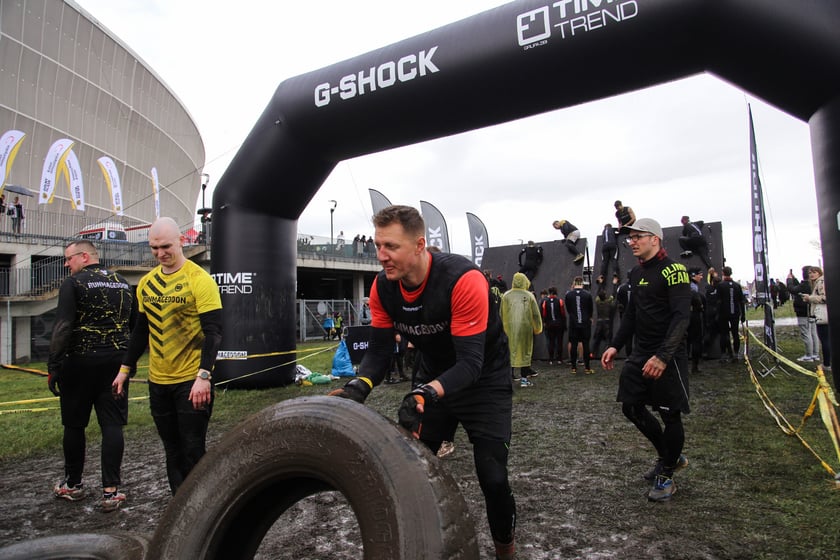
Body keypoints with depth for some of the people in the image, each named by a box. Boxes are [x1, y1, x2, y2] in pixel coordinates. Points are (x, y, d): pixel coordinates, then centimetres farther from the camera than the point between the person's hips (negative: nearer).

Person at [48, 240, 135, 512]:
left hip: (80, 362, -4)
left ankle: (73, 484, 27)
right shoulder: (124, 284, 11)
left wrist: (53, 367, -9)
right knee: (112, 425, 3)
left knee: (74, 425, 12)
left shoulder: (73, 283, -6)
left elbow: (63, 328, -13)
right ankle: (111, 490, 3)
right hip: (117, 362, 4)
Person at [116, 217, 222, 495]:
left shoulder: (199, 279, -11)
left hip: (192, 381, -6)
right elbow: (141, 331, 18)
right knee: (172, 451, 13)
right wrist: (124, 369, 16)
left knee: (193, 451, 0)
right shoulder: (146, 283, 9)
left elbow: (213, 332, -15)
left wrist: (204, 376, -23)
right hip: (158, 381, 6)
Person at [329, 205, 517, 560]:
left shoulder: (463, 280, -32)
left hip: (484, 380, -4)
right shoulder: (383, 287, -14)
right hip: (433, 377, 5)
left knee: (492, 477, -7)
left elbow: (470, 363, -34)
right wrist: (358, 387, -30)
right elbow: (378, 351, -10)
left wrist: (425, 395, -49)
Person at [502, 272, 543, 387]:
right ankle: (524, 378, 8)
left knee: (512, 351, 8)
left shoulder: (506, 296, 0)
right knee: (525, 351, 8)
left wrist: (504, 328, 18)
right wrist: (538, 329, 14)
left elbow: (502, 314, 6)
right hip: (525, 327, -1)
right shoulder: (529, 296, -2)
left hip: (510, 328, 1)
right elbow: (536, 314, 2)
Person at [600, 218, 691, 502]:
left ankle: (667, 474, 21)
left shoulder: (673, 270, -13)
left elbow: (681, 317, -20)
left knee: (670, 414, 3)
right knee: (631, 407, 11)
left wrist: (662, 356, -28)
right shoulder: (636, 273, 12)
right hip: (641, 353, 8)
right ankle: (669, 456, 32)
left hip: (667, 356, -8)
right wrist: (615, 345, 10)